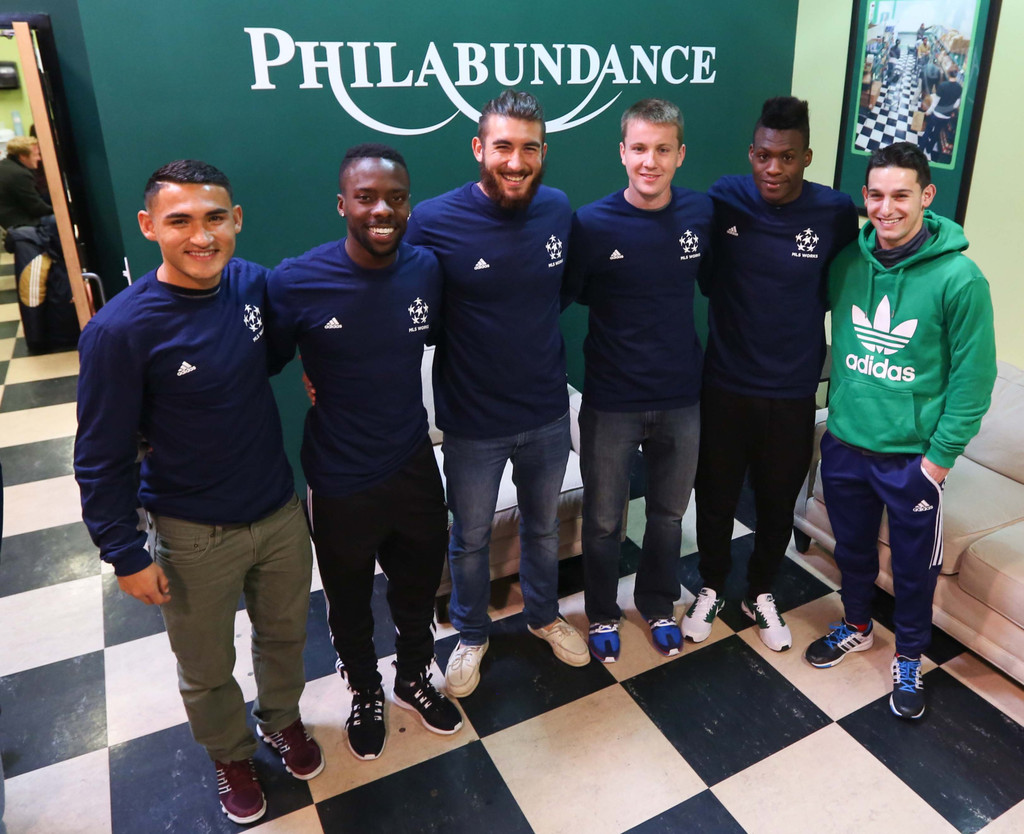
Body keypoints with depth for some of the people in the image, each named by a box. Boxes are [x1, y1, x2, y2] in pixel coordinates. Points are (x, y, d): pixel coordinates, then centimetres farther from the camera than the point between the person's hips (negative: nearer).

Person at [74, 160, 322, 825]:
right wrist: (126, 554, -11)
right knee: (207, 669, 19)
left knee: (285, 633, 25)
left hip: (281, 511, 4)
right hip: (195, 537, -4)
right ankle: (231, 754, 48)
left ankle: (282, 719, 54)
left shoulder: (253, 284, -9)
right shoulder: (120, 330, -22)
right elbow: (101, 458, -14)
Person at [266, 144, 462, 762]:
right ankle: (366, 693, 50)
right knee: (350, 603, 20)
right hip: (341, 484, -3)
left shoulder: (427, 269, -9)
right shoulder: (295, 283, -21)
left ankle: (415, 678, 52)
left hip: (415, 467, 3)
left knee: (419, 587, 23)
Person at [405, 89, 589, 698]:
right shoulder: (435, 222, -18)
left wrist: (525, 327, 4)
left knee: (544, 527, 24)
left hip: (548, 413, 4)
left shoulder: (558, 210, -5)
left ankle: (544, 615, 50)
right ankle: (472, 635, 43)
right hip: (473, 422, -3)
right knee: (471, 539, 17)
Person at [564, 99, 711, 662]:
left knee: (669, 514, 20)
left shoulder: (702, 214, -6)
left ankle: (658, 605, 45)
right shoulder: (592, 223, -15)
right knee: (603, 520, 13)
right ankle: (602, 614, 39)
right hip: (611, 402, -3)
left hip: (682, 398, 3)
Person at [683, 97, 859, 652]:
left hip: (792, 394, 0)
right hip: (724, 386, 0)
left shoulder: (836, 212, -9)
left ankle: (760, 594, 42)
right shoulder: (724, 199, -9)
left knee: (778, 502, 16)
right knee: (715, 497, 15)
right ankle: (711, 589, 41)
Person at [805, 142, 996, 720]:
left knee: (914, 565, 14)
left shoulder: (959, 277, -15)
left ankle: (910, 657, 38)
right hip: (844, 443, 4)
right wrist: (837, 415, 6)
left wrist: (941, 455, -12)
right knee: (852, 547, 22)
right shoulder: (849, 260, -2)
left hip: (913, 455, -3)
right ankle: (857, 626, 46)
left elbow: (973, 376, -11)